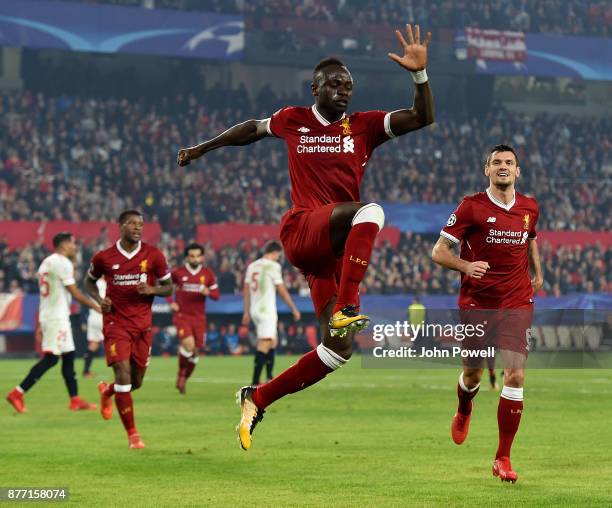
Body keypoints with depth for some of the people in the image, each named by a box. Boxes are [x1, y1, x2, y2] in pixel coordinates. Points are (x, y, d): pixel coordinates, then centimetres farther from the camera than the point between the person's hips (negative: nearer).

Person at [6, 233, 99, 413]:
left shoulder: (46, 262, 16)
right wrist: (96, 306, -4)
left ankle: (75, 400, 10)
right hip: (57, 317, -10)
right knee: (50, 358, -10)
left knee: (69, 356, 10)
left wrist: (40, 325, 19)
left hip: (46, 316, 10)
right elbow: (75, 293, -14)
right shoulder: (63, 263, -12)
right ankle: (17, 393, -13)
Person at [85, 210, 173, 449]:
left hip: (142, 325, 3)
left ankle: (107, 392, 45)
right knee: (123, 374, -16)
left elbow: (168, 286, 6)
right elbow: (89, 281, 15)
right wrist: (99, 299, -5)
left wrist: (152, 290, -16)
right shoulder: (104, 257, -3)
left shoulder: (153, 255, -2)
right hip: (115, 323, -2)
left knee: (136, 382, 9)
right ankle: (132, 434, -8)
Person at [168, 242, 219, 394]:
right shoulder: (178, 272, -3)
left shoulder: (208, 274, 3)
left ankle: (183, 379, 27)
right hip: (182, 315, -3)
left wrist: (208, 292, -18)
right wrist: (171, 302, -2)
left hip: (199, 318, 3)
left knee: (195, 352, 6)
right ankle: (180, 373, 2)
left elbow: (216, 295, 5)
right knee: (188, 345, -24)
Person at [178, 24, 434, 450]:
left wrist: (420, 74, -15)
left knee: (338, 348, -3)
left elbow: (423, 118, 1)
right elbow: (252, 129, 31)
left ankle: (257, 399, 11)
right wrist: (203, 148, 41)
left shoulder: (365, 125, 12)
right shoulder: (293, 121, 11)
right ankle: (346, 309, -45)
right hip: (302, 229, -4)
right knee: (369, 211, -35)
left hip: (337, 247, 4)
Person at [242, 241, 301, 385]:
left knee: (272, 341, 21)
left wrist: (246, 312, 21)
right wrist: (294, 309, 1)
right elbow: (282, 291, -8)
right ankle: (255, 383, -16)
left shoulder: (252, 266, 11)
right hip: (267, 311, -8)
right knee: (264, 345, -10)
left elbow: (246, 290, 15)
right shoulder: (273, 266, -10)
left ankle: (270, 378, 23)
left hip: (254, 310, 8)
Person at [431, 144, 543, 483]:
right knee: (472, 374, 11)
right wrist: (466, 266, -25)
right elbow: (439, 252, -7)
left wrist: (537, 273, 19)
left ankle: (503, 458, -5)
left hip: (517, 304, 2)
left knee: (515, 375, -12)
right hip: (476, 304, -2)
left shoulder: (530, 208, 5)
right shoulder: (471, 207, -7)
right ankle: (463, 413, 49)